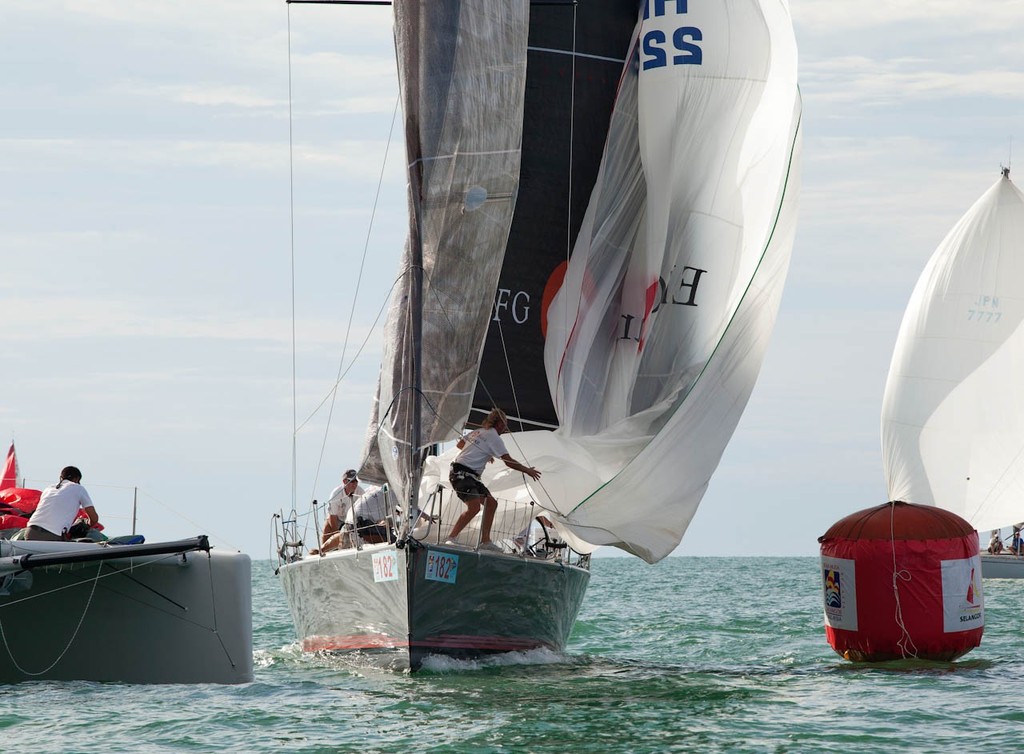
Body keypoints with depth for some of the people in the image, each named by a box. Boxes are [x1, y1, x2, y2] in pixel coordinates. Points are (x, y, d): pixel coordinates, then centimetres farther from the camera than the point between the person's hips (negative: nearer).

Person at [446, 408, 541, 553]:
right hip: (462, 474, -10)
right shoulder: (494, 437, -8)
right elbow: (509, 461, -10)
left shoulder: (478, 432, 18)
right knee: (474, 507, -24)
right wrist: (528, 470, 3)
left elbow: (459, 445, 34)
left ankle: (485, 541, 11)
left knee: (491, 503, 10)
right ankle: (450, 539, -25)